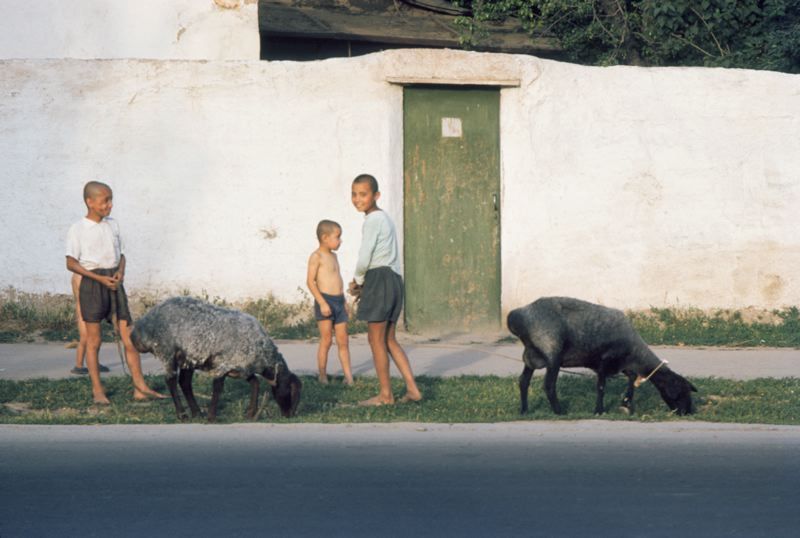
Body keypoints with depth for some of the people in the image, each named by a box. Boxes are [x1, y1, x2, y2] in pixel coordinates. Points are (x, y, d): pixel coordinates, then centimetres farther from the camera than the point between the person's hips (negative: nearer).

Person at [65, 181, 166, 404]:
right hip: (92, 283, -5)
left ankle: (140, 388, 3)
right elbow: (71, 263, -8)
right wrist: (100, 278, -16)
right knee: (93, 339, 0)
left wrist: (121, 272, -4)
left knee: (129, 336, 0)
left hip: (114, 282, 5)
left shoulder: (113, 225, 11)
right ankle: (97, 390, 7)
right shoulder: (78, 229, -6)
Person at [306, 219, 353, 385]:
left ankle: (348, 376, 7)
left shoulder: (333, 256, 17)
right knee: (326, 340, -5)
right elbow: (310, 281, -15)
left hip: (339, 302, 8)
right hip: (325, 301, -8)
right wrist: (322, 302, -20)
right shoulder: (317, 256, -9)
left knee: (343, 341, 6)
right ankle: (322, 376, 2)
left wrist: (343, 300, 21)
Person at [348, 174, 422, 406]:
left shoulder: (373, 220, -11)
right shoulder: (385, 218, 20)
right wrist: (363, 283, 16)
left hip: (379, 280, -9)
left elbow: (364, 259, -16)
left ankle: (385, 394, 4)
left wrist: (358, 281, 2)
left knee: (376, 339, 0)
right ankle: (412, 389, 6)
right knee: (389, 339, 13)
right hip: (394, 280, 9)